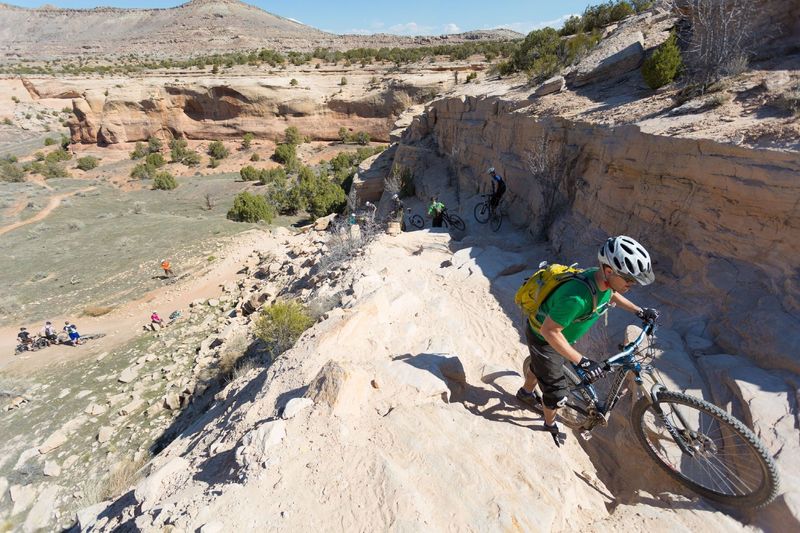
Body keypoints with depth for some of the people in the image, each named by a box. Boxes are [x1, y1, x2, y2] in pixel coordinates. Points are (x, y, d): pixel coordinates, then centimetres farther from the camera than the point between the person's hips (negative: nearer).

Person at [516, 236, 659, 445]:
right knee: (557, 393, 7)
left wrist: (639, 311, 7)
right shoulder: (577, 296, -44)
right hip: (543, 337, -8)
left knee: (540, 365, 32)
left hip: (558, 333, 8)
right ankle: (550, 426, 37)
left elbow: (611, 294, 10)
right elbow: (549, 331, -36)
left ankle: (526, 393, 61)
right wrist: (580, 361, -36)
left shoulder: (604, 280, -17)